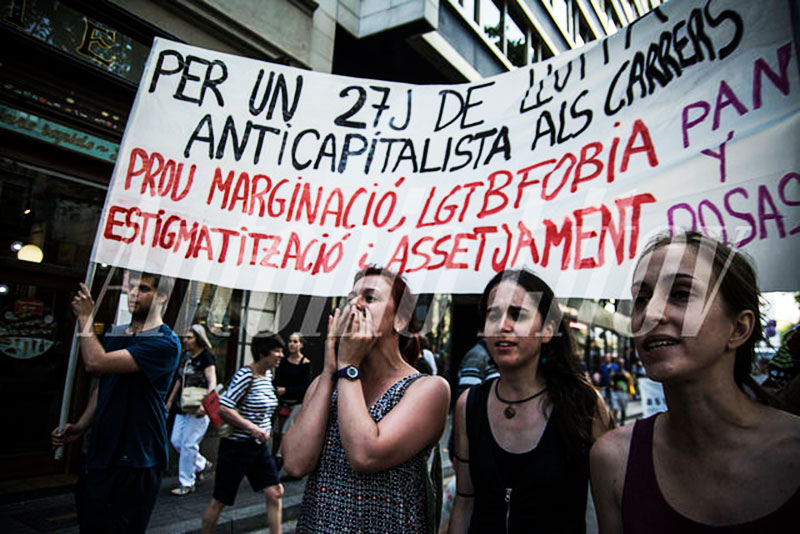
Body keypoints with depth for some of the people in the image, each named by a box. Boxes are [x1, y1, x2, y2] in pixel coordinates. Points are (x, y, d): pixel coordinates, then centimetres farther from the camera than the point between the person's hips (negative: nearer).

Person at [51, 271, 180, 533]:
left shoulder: (164, 343, -17)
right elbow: (103, 386, 19)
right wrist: (81, 426, 4)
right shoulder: (114, 334, 10)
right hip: (99, 455, 8)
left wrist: (85, 318, -11)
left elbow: (96, 362, -25)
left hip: (136, 462, -7)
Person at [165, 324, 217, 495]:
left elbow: (212, 382, -20)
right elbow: (180, 380, 22)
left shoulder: (206, 357, -13)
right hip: (184, 407, 8)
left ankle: (187, 484, 11)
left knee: (188, 445, -3)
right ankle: (202, 464, 29)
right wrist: (170, 400, 22)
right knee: (176, 441, 10)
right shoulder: (187, 357, 11)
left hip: (198, 409, -8)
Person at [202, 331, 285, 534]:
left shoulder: (268, 374, 5)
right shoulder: (245, 375, -20)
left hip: (259, 447, 8)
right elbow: (223, 408, -25)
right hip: (237, 447, -7)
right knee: (220, 500, 9)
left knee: (275, 492, 4)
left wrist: (264, 428, 10)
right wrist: (253, 428, -24)